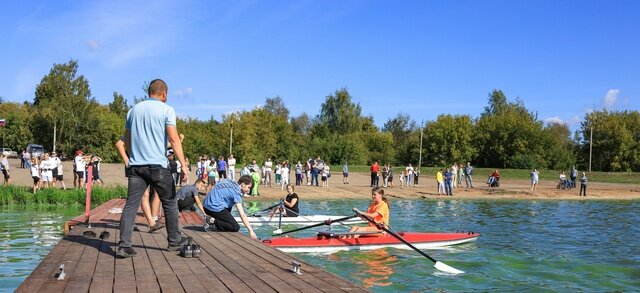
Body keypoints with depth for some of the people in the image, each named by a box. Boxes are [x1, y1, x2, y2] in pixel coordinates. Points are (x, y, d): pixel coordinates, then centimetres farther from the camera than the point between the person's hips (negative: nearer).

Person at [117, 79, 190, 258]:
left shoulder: (133, 110, 14)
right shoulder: (166, 110, -2)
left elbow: (127, 141, 18)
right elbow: (173, 139, -12)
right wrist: (183, 164, -12)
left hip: (136, 166, 4)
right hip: (158, 165, -4)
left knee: (131, 205, 1)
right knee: (170, 203, 11)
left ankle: (124, 245, -6)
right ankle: (174, 241, 21)